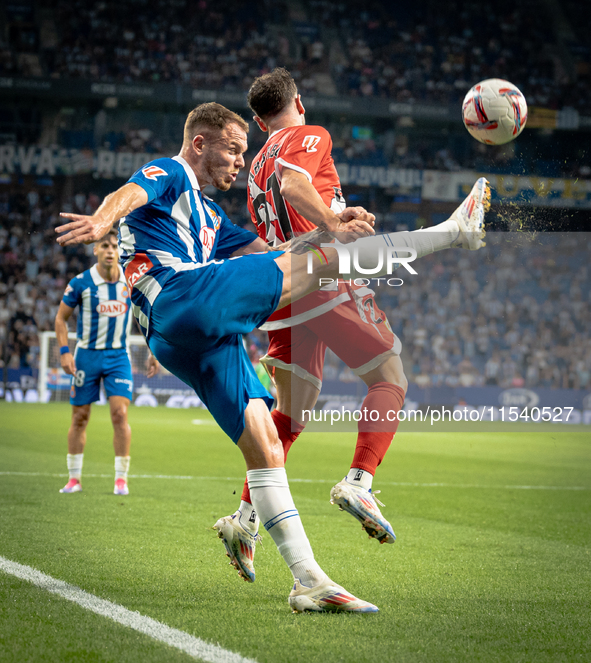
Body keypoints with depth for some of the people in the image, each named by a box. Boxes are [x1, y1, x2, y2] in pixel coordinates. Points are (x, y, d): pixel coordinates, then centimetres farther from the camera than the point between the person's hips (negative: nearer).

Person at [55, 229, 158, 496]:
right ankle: (74, 478, 16)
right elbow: (61, 317, 1)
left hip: (118, 356, 1)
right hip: (87, 355, -1)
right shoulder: (80, 283, -9)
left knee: (120, 414, -11)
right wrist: (64, 352, -9)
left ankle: (121, 479, -3)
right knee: (80, 418, 5)